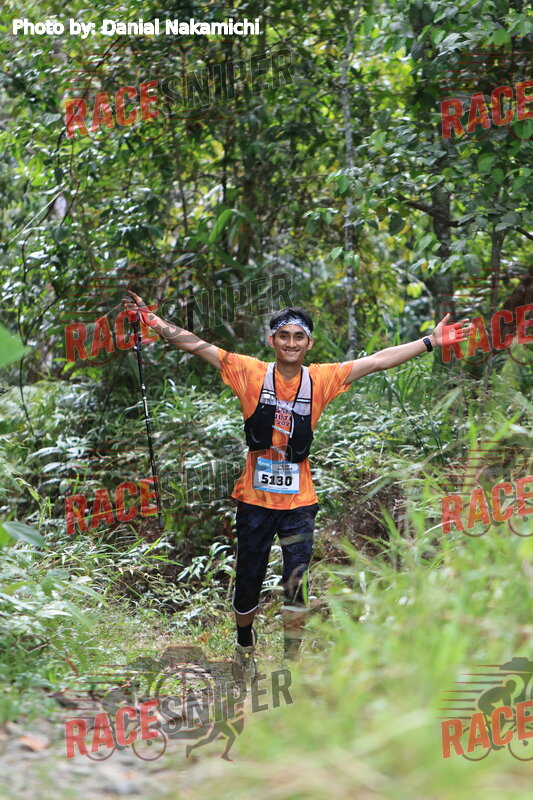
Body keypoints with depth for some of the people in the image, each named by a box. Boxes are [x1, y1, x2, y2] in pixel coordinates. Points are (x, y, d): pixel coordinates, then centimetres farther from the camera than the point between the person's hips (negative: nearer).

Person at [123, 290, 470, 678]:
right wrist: (155, 322, -11)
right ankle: (245, 644, 35)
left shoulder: (321, 379, 1)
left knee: (297, 580, -8)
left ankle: (291, 659, 6)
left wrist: (430, 341, -1)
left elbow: (377, 360, 1)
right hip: (254, 498, 0)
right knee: (248, 577, 9)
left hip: (299, 500, 0)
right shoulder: (251, 373, -2)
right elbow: (197, 345, -3)